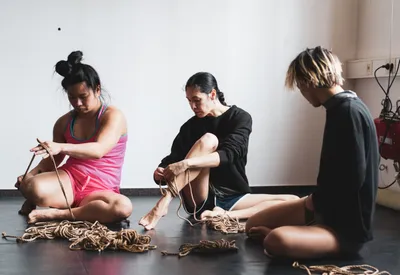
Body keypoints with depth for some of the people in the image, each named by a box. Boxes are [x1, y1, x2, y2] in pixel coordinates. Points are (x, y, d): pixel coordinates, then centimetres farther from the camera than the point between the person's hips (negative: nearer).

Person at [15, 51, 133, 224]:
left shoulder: (113, 116, -6)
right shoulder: (64, 122, 9)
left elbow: (99, 150, -25)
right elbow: (52, 160, 20)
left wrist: (61, 147, -41)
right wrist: (31, 174, -2)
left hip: (99, 190, -1)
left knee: (124, 207, -38)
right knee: (33, 188, -35)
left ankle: (57, 213, -25)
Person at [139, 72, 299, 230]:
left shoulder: (240, 118, -1)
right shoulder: (190, 126, 5)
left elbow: (228, 154, -19)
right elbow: (171, 161, -1)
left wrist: (186, 163, -32)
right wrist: (161, 174, -25)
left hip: (232, 198, 1)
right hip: (198, 200, -1)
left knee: (293, 202, -20)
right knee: (208, 140, -25)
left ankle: (224, 215, -32)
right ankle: (164, 202, -34)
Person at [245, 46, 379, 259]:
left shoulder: (349, 111, -22)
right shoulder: (340, 108, 8)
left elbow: (354, 178, -26)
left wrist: (316, 200, -10)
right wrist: (315, 199, 4)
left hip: (348, 225, -10)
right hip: (328, 207, 10)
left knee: (276, 241, -34)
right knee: (254, 225, 14)